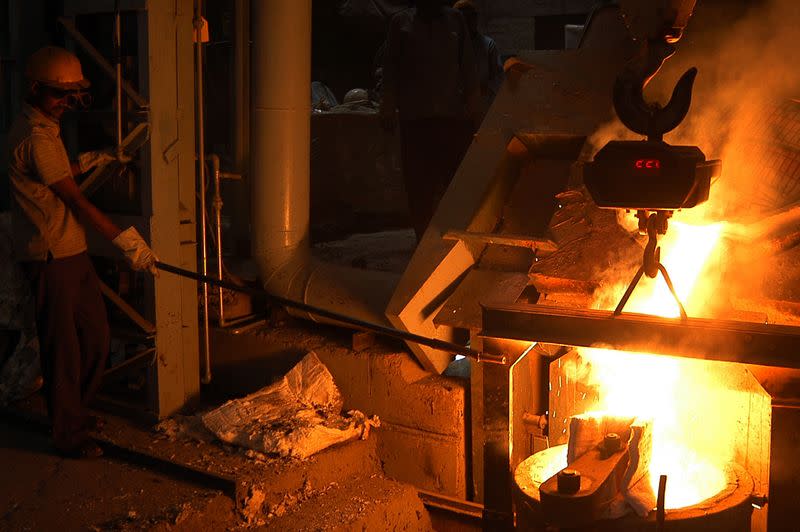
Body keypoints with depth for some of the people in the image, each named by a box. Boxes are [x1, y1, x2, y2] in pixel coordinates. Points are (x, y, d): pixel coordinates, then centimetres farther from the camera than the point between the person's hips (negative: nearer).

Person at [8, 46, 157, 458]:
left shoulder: (43, 129, 14)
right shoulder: (34, 137, -18)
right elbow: (74, 200, -22)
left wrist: (92, 160, 22)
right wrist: (124, 240, -22)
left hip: (71, 252, 10)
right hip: (49, 257, -10)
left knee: (95, 333, 16)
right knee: (62, 346, 0)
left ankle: (76, 412, 32)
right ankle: (68, 435, 12)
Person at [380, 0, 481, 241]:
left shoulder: (455, 20, 13)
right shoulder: (401, 22, 10)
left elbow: (468, 65, 12)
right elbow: (390, 66, 9)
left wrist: (473, 103, 6)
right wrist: (388, 106, 2)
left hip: (453, 114, 1)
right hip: (414, 115, 0)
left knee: (457, 175, -4)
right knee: (418, 179, 0)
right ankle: (424, 236, 8)